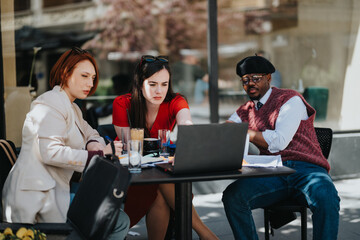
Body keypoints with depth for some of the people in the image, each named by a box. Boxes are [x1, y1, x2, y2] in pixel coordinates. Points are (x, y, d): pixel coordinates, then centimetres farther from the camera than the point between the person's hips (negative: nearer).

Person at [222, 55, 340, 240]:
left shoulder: (290, 99, 4)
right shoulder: (245, 111, 21)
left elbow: (278, 142, -9)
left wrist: (246, 131, 1)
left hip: (306, 169, -3)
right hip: (271, 174, 4)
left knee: (326, 198, -36)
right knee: (232, 196, -25)